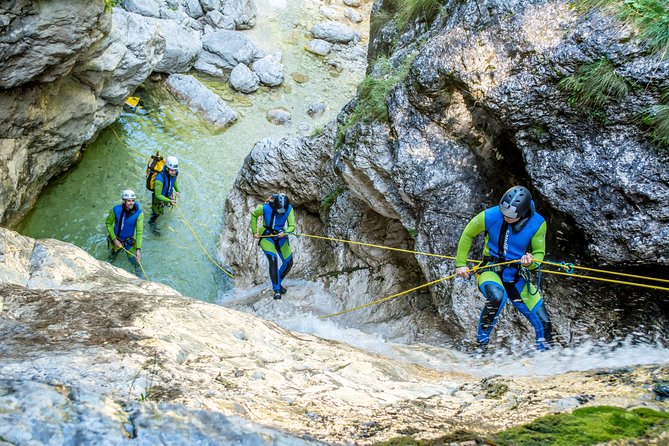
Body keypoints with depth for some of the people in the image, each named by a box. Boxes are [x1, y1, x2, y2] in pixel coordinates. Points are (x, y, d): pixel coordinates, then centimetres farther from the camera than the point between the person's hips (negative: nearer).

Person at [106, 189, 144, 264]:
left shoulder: (139, 213, -28)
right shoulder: (116, 210, -24)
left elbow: (139, 232, -29)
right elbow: (108, 223, -9)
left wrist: (138, 249, -38)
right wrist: (114, 239, -14)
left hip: (130, 240, -2)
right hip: (116, 239, 2)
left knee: (133, 258, 6)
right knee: (114, 253, 26)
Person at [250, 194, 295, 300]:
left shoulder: (289, 209, -18)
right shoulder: (265, 207, -23)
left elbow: (292, 226, -13)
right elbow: (253, 215, -3)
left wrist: (284, 232, -34)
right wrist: (254, 231, -2)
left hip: (280, 236, 4)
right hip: (266, 236, -4)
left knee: (289, 263, 3)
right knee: (273, 260, -22)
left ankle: (278, 283, 27)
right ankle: (276, 290, -13)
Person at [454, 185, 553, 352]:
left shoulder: (537, 224, -13)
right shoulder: (490, 216, -17)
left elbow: (539, 253, -1)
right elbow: (467, 235, 0)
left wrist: (530, 263, -24)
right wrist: (460, 264, 0)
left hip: (517, 278, 3)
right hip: (490, 271, -3)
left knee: (544, 324, -4)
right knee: (497, 296, -38)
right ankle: (480, 344, -18)